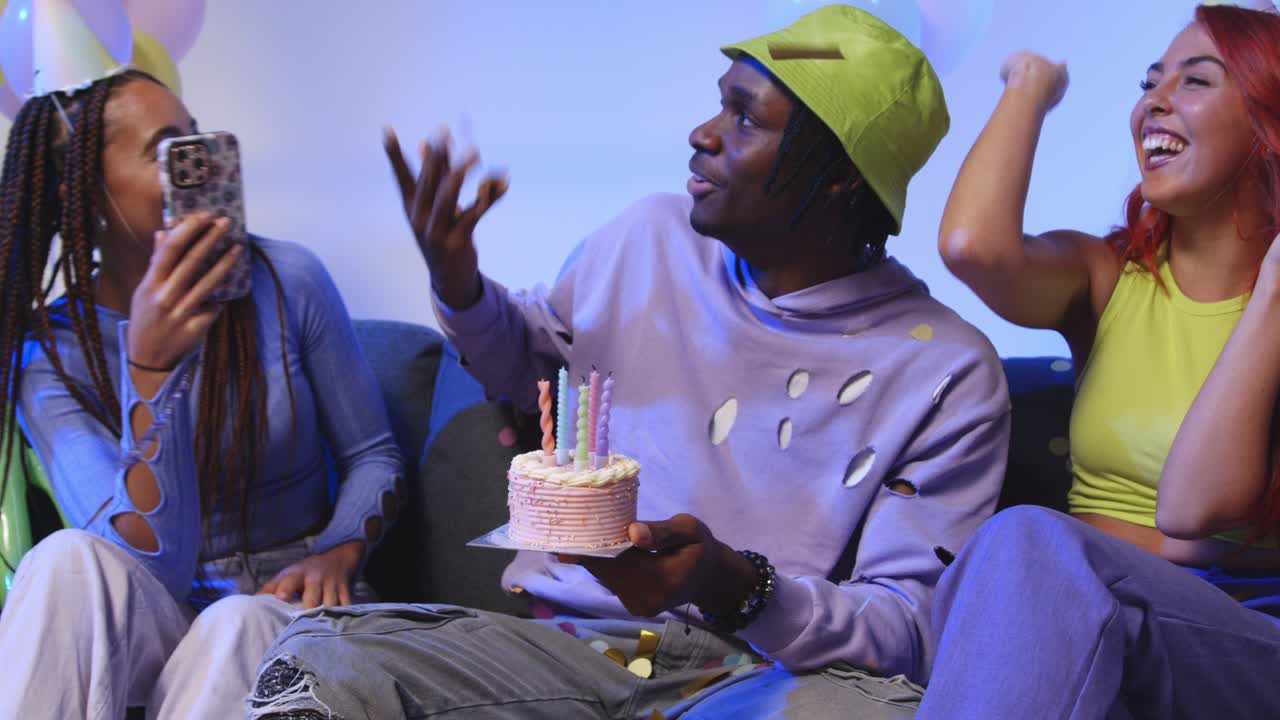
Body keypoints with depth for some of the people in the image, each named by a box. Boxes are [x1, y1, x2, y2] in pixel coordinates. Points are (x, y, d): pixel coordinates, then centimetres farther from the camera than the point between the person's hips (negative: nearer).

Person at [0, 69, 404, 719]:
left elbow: (372, 454, 4)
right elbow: (153, 563, -22)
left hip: (280, 600, 0)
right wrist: (149, 368, -32)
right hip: (150, 614, 1)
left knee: (237, 626, -35)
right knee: (69, 560, -32)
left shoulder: (289, 281, -7)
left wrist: (339, 553, -17)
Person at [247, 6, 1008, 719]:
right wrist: (456, 281, 5)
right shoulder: (649, 240, 8)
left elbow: (910, 631, -6)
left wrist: (733, 585, -25)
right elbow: (522, 359, 28)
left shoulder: (946, 373, -4)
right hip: (571, 641, 2)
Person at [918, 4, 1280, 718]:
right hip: (1072, 613, 3)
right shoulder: (1102, 276, 10)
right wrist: (1030, 87, 2)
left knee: (1030, 545, -34)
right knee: (1031, 551, -35)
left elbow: (1192, 514, -15)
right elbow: (973, 244, -16)